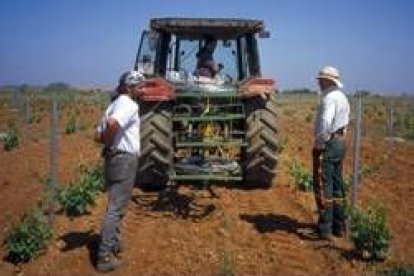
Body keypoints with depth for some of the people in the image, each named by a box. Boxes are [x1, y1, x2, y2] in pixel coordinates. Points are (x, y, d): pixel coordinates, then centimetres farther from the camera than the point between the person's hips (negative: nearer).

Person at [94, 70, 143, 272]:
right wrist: (109, 141, -16)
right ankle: (105, 257, -1)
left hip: (114, 158, 10)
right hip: (124, 160, -10)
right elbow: (112, 124, -33)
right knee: (116, 208, -5)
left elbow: (98, 136, 16)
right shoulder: (129, 104, -13)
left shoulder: (114, 105, 16)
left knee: (116, 204, 22)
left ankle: (113, 243, 36)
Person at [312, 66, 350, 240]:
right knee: (337, 186, 14)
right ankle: (339, 226, 22)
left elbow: (325, 122, -31)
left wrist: (319, 144, -21)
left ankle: (325, 229, -1)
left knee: (323, 187, -4)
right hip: (340, 142, 10)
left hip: (328, 144, -10)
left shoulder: (330, 98, -17)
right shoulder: (342, 97, 14)